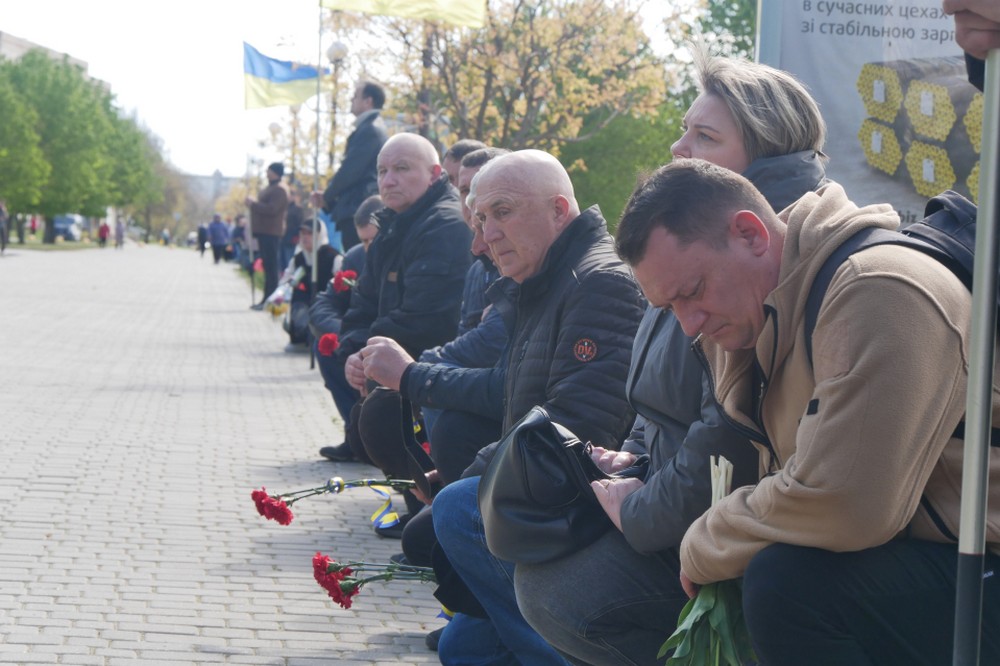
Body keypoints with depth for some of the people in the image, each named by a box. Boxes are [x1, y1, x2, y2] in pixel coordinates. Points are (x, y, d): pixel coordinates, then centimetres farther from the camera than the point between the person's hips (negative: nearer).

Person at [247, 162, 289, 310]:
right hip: (264, 231, 11)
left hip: (270, 232, -11)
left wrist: (254, 204, -17)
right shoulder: (270, 188, 21)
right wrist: (253, 203, 14)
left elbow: (271, 209, -24)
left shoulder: (279, 190, -13)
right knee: (267, 266, 12)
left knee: (270, 266, -12)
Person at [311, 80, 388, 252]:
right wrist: (329, 196, 10)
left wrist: (327, 197, 0)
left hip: (357, 213, -10)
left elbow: (350, 170, -16)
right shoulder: (373, 128, 20)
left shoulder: (369, 130, -12)